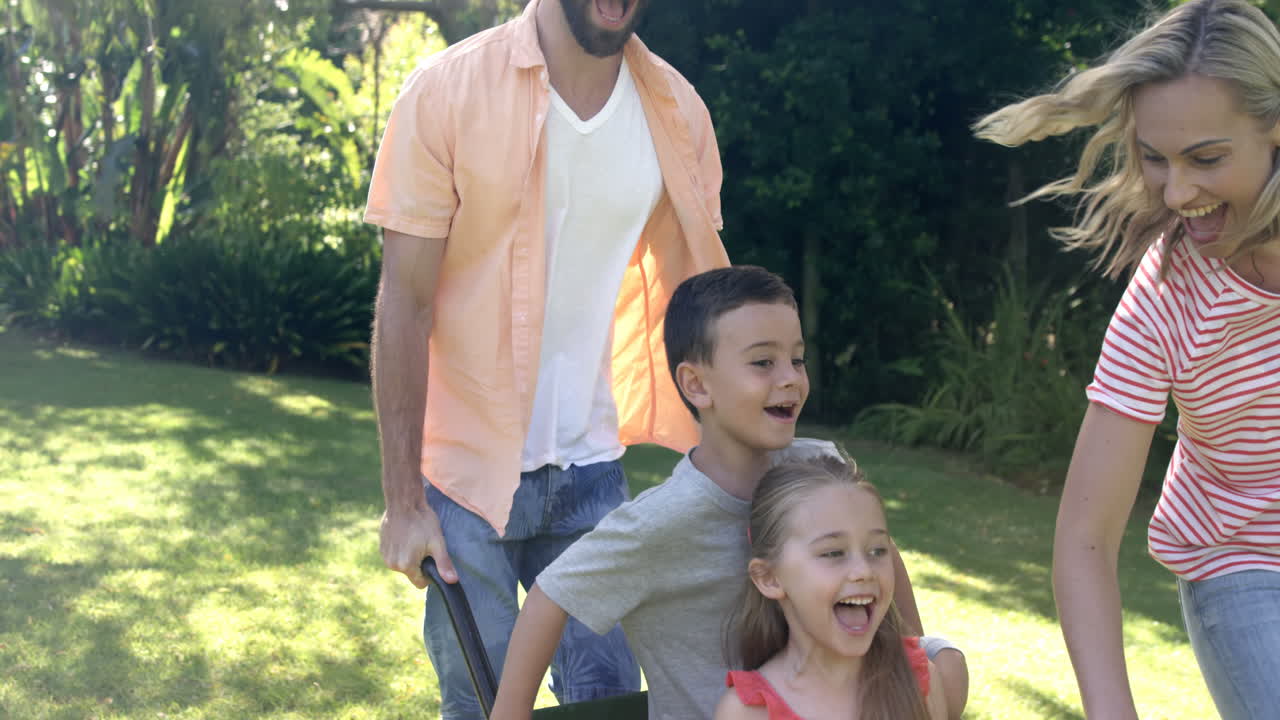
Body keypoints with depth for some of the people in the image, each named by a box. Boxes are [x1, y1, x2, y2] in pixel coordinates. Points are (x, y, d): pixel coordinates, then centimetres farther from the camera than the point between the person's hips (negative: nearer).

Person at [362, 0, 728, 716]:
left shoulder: (678, 113, -2)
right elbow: (405, 304, -10)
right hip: (466, 471, -3)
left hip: (593, 471, 3)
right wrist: (403, 501, -11)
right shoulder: (448, 91, -12)